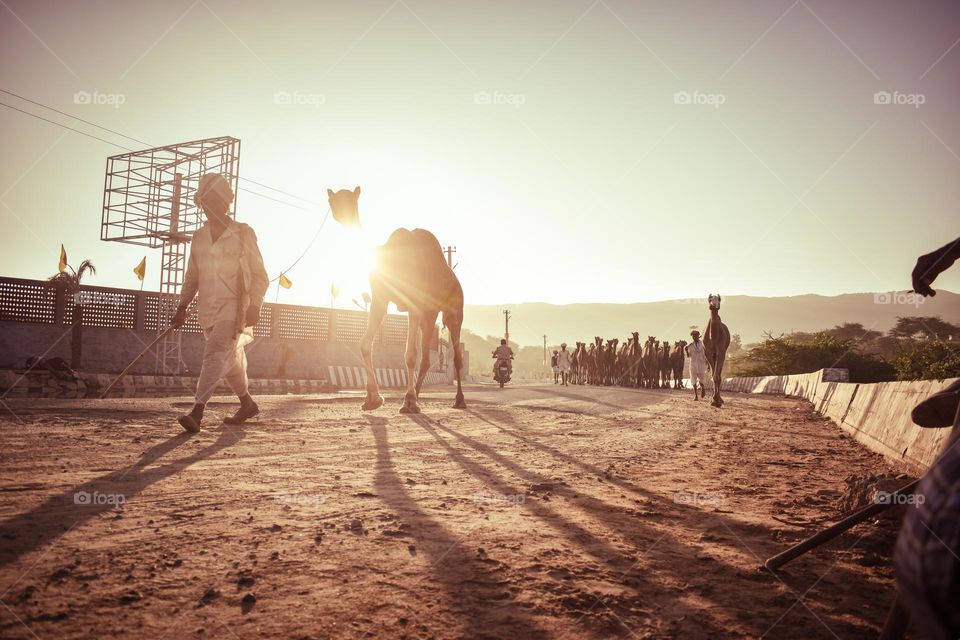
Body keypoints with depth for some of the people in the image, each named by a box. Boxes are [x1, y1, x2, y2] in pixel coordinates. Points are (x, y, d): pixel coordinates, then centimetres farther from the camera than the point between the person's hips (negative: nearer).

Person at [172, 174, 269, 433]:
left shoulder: (243, 233, 0)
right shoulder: (199, 237, 13)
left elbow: (260, 275, -1)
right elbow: (192, 277, 20)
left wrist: (255, 305, -14)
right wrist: (183, 306, 10)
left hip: (234, 305, -5)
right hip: (208, 307, 5)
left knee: (216, 353, -20)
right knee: (229, 359, 12)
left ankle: (197, 412, -27)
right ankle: (248, 404, 30)